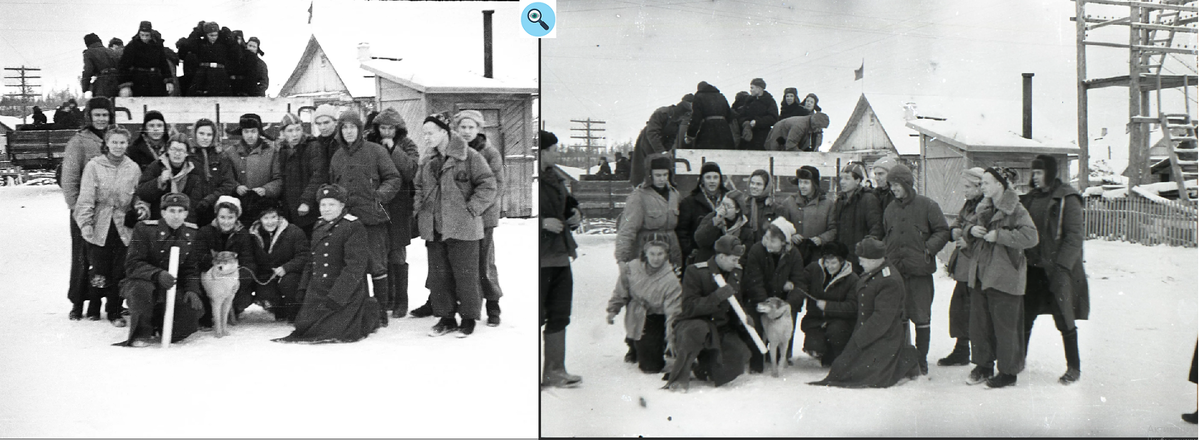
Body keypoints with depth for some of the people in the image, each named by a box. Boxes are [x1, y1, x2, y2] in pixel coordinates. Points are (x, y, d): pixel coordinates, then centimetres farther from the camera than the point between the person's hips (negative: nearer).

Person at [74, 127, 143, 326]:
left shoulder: (133, 168, 6)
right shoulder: (94, 166, -2)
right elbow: (86, 197, -5)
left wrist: (142, 209, -7)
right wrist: (85, 223, -12)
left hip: (123, 226, 2)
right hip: (100, 226, -2)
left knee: (120, 271, 0)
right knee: (99, 270, 1)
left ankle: (115, 311, 14)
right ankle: (93, 308, 22)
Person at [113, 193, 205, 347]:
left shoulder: (192, 234, 1)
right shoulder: (144, 229, -11)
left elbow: (192, 268, 6)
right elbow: (132, 264, -17)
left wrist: (192, 290, -13)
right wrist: (158, 274, -34)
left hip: (173, 288, 4)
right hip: (140, 282, -4)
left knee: (194, 308, -20)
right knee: (142, 288, -38)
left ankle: (159, 324, 13)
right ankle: (141, 333, -15)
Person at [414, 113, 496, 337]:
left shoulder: (469, 157, -8)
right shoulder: (427, 160, 12)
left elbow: (488, 186, -10)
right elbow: (419, 186, 24)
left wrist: (471, 209, -14)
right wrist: (420, 207, 10)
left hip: (462, 227, -6)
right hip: (433, 228, 6)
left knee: (465, 275, 1)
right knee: (438, 275, 10)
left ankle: (468, 319, 14)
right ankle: (446, 317, 21)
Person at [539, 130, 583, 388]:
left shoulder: (555, 177, 14)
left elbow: (566, 202, 30)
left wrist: (574, 212, 9)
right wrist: (543, 223, -20)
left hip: (560, 255, 9)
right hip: (539, 260, -9)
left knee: (559, 316, 12)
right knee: (536, 316, -6)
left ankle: (554, 372, 21)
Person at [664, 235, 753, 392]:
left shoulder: (737, 272, 7)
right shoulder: (695, 272, -12)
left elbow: (738, 302, 20)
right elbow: (689, 307, -21)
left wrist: (743, 317, -3)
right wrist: (717, 296, -30)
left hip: (722, 328, 6)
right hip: (692, 322, -6)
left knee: (737, 359, -20)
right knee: (699, 330, -42)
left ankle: (703, 367, 12)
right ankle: (678, 377, -27)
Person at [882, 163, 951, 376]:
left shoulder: (927, 205, -1)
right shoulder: (890, 210, 13)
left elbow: (943, 231, -2)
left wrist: (928, 249, -14)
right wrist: (885, 259, 8)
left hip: (920, 270, -4)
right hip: (895, 270, 4)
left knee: (921, 316, 0)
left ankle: (921, 359, 10)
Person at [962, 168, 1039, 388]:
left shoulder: (1015, 210, -12)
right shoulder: (984, 209, 12)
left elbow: (1030, 236, -22)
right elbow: (967, 226, 24)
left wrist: (999, 235, -22)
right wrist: (971, 229, 0)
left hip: (1004, 277, -8)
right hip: (980, 275, 8)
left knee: (1005, 325, -1)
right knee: (980, 322, 13)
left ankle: (1009, 372, 9)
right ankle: (983, 365, 26)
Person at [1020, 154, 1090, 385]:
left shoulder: (1067, 199, -9)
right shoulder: (1031, 198, 11)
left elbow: (1074, 237, -13)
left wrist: (1062, 267, -20)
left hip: (1058, 270, -6)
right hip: (1032, 268, 6)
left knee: (1064, 319, 1)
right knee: (1024, 316, 10)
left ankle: (1073, 368, 12)